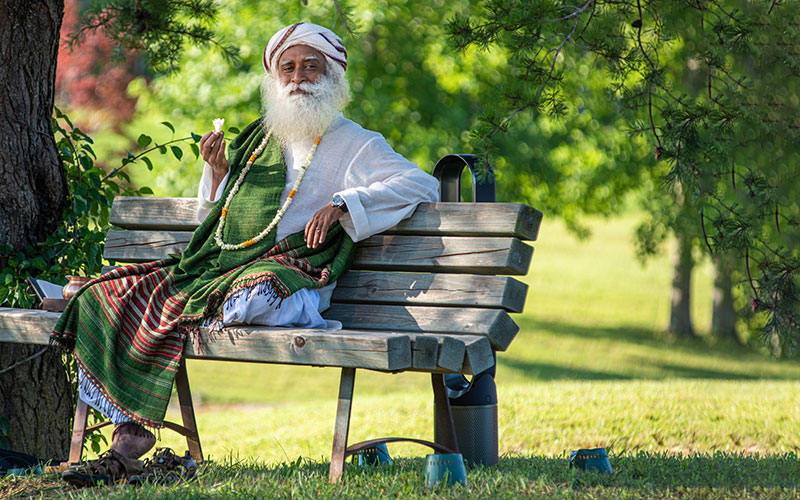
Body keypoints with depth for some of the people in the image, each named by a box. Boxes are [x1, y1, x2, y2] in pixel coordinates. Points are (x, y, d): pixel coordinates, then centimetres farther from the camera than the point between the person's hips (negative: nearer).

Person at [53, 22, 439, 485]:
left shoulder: (354, 144, 7)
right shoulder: (256, 139, 24)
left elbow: (422, 184, -8)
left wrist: (342, 204, -18)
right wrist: (219, 172, 6)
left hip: (288, 268, -6)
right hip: (221, 266, 6)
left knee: (254, 298, -43)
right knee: (115, 296, -11)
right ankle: (129, 435, -14)